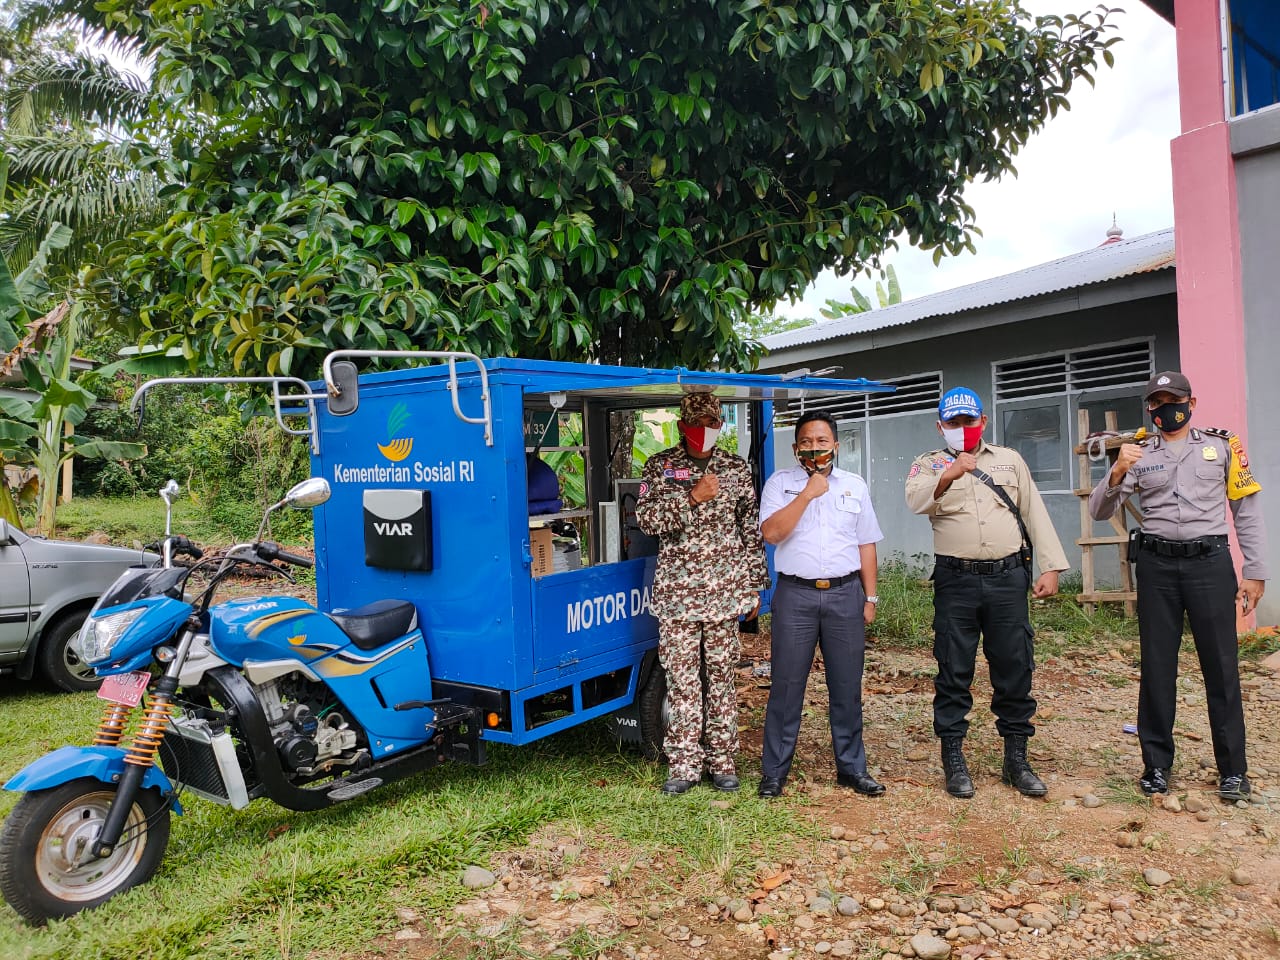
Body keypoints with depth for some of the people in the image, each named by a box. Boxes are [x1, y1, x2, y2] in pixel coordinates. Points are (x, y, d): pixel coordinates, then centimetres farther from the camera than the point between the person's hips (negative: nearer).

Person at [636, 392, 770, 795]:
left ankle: (722, 762, 19)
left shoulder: (736, 468, 8)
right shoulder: (660, 467, 4)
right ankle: (683, 765, 12)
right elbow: (647, 519, -6)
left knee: (722, 677, 7)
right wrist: (693, 497, -16)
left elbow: (751, 530, 10)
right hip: (677, 593, -1)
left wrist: (755, 585, 7)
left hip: (725, 592, 1)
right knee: (682, 679, 2)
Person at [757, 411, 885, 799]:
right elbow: (771, 532, -12)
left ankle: (851, 767, 22)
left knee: (847, 687, 9)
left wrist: (870, 597, 9)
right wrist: (808, 493, -15)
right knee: (786, 686, 1)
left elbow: (866, 545, 13)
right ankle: (774, 771, 12)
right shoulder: (780, 483, 3)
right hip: (795, 595, -2)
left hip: (845, 594, 3)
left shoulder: (855, 486, 12)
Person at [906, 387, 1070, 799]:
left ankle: (1016, 760, 21)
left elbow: (1035, 513, 12)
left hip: (1008, 578, 2)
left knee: (1015, 669, 7)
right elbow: (916, 500, -17)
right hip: (956, 582, -2)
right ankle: (953, 760, 15)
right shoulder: (929, 464, 5)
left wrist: (1051, 567, 4)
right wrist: (948, 476, -36)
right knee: (954, 672, 3)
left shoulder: (1009, 459, 13)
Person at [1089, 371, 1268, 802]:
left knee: (1221, 666, 2)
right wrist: (1118, 472, -17)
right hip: (1157, 565, 1)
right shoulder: (1139, 454, 8)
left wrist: (1255, 572, 3)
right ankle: (1156, 764, 16)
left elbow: (1247, 511, 7)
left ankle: (1233, 769, 14)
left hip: (1209, 561, -1)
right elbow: (1099, 511, 1)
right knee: (1156, 666, 6)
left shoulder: (1222, 446, 7)